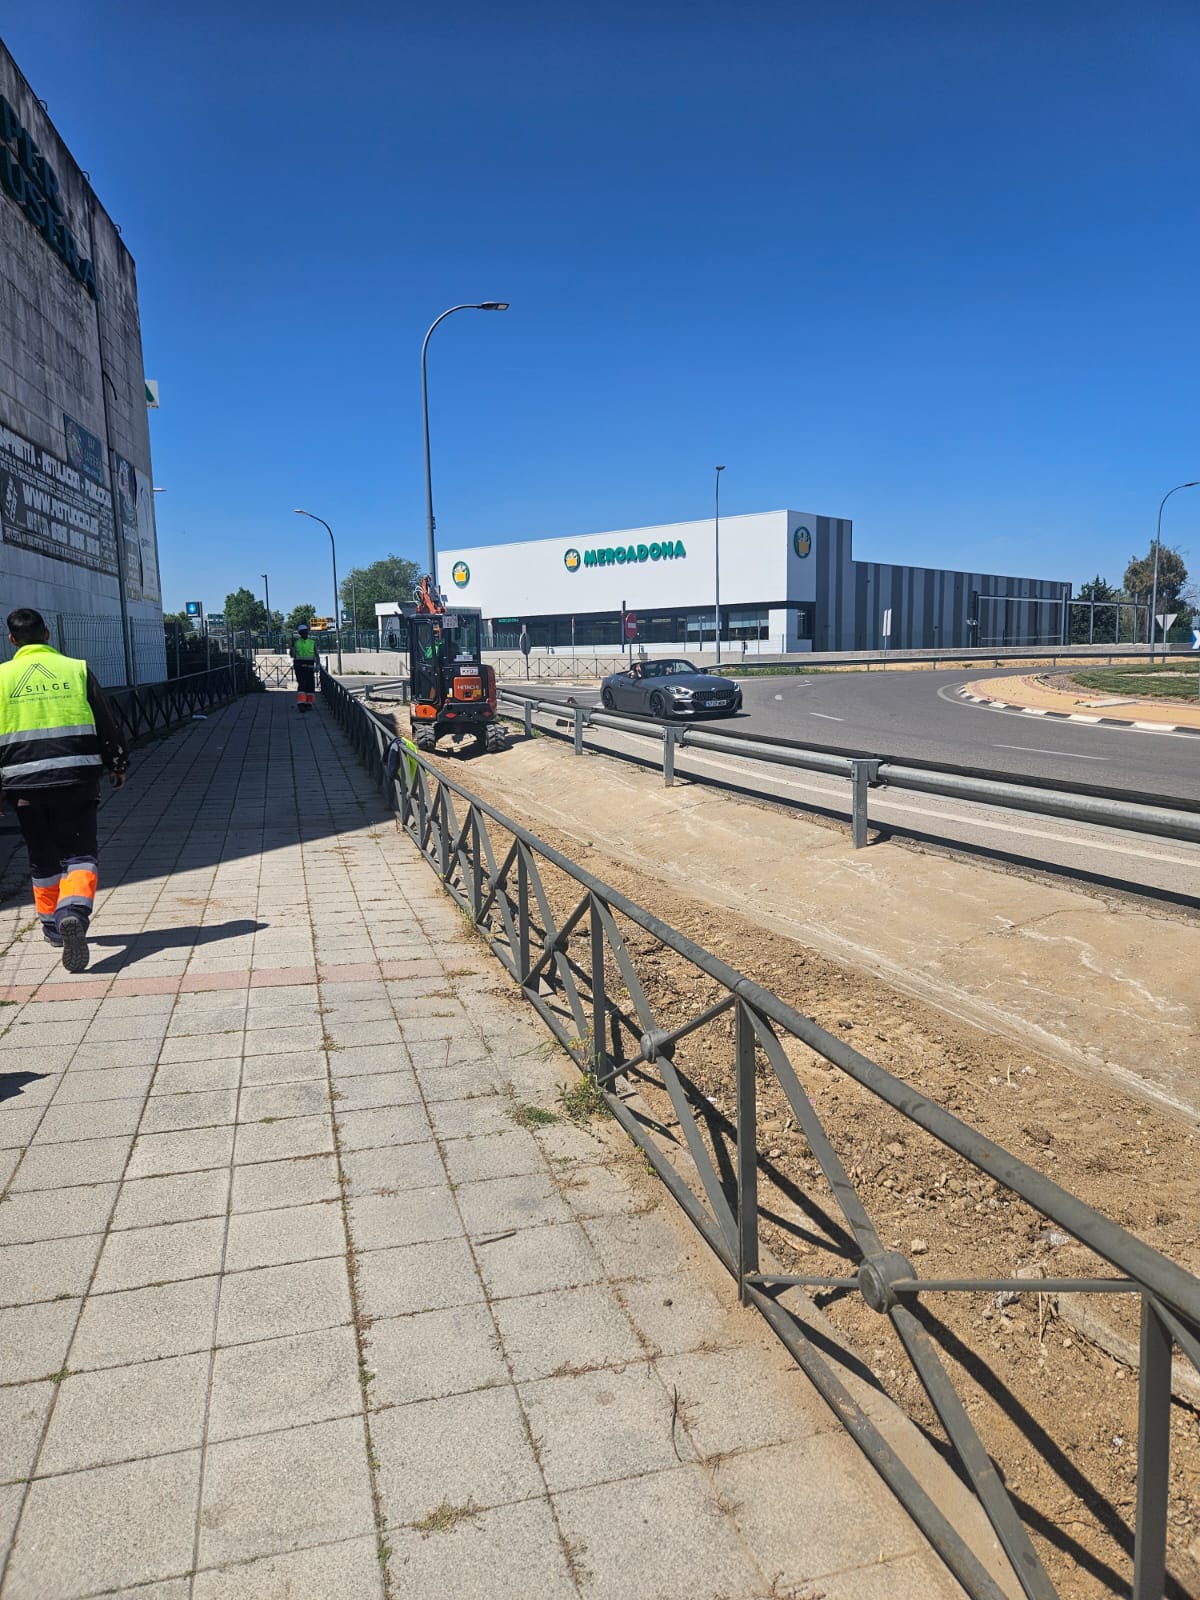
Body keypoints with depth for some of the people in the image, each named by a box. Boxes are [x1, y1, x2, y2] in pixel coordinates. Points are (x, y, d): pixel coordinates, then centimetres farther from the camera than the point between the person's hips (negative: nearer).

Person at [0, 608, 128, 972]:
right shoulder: (76, 669, 2)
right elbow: (106, 723, 4)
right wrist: (117, 764, 16)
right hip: (76, 778, -1)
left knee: (42, 859, 17)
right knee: (80, 855, 0)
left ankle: (52, 925, 28)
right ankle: (74, 911, -25)